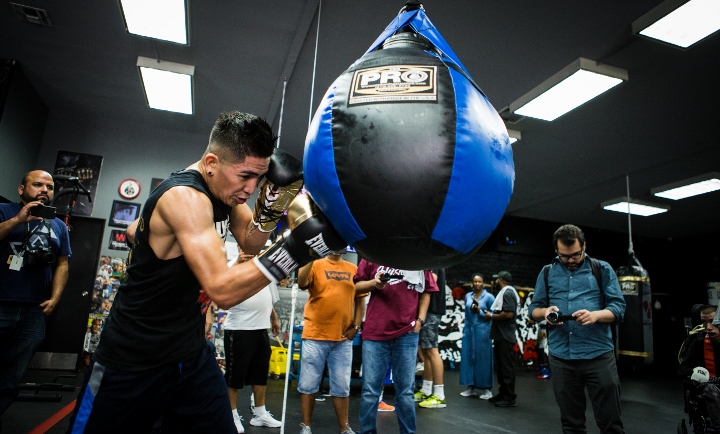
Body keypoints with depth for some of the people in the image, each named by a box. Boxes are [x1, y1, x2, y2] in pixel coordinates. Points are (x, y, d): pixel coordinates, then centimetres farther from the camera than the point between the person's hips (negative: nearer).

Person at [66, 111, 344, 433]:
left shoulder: (223, 184, -1)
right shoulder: (184, 196, -28)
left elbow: (250, 243, 1)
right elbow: (222, 290, -36)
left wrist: (274, 198, -15)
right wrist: (296, 246, -43)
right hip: (132, 361, -7)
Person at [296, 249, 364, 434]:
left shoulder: (354, 269, 8)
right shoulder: (315, 265, 1)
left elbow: (360, 299, 9)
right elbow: (301, 283, -18)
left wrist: (356, 326, 1)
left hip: (343, 338, 2)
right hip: (315, 336, -2)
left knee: (341, 387, 10)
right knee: (308, 384, 6)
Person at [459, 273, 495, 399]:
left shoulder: (489, 297, -3)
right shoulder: (468, 296, 11)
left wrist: (480, 311, -14)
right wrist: (465, 329, 9)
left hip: (482, 331, -5)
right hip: (469, 330, 5)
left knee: (483, 358, -1)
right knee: (467, 357, 5)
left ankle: (487, 389, 9)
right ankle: (471, 387, 15)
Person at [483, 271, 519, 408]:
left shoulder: (508, 292, -13)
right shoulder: (504, 292, 19)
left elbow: (509, 314, -25)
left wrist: (492, 316, -14)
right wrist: (491, 314, 10)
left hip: (505, 337, -11)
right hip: (501, 336, 11)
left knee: (507, 367, -5)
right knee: (500, 366, 15)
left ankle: (509, 398, 0)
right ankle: (503, 393, 24)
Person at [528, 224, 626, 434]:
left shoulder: (602, 269, 5)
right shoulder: (547, 273, 10)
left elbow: (618, 308, -1)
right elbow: (533, 308, 11)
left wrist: (596, 314, -21)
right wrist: (544, 312, -12)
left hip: (598, 355, -2)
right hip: (561, 357, 2)